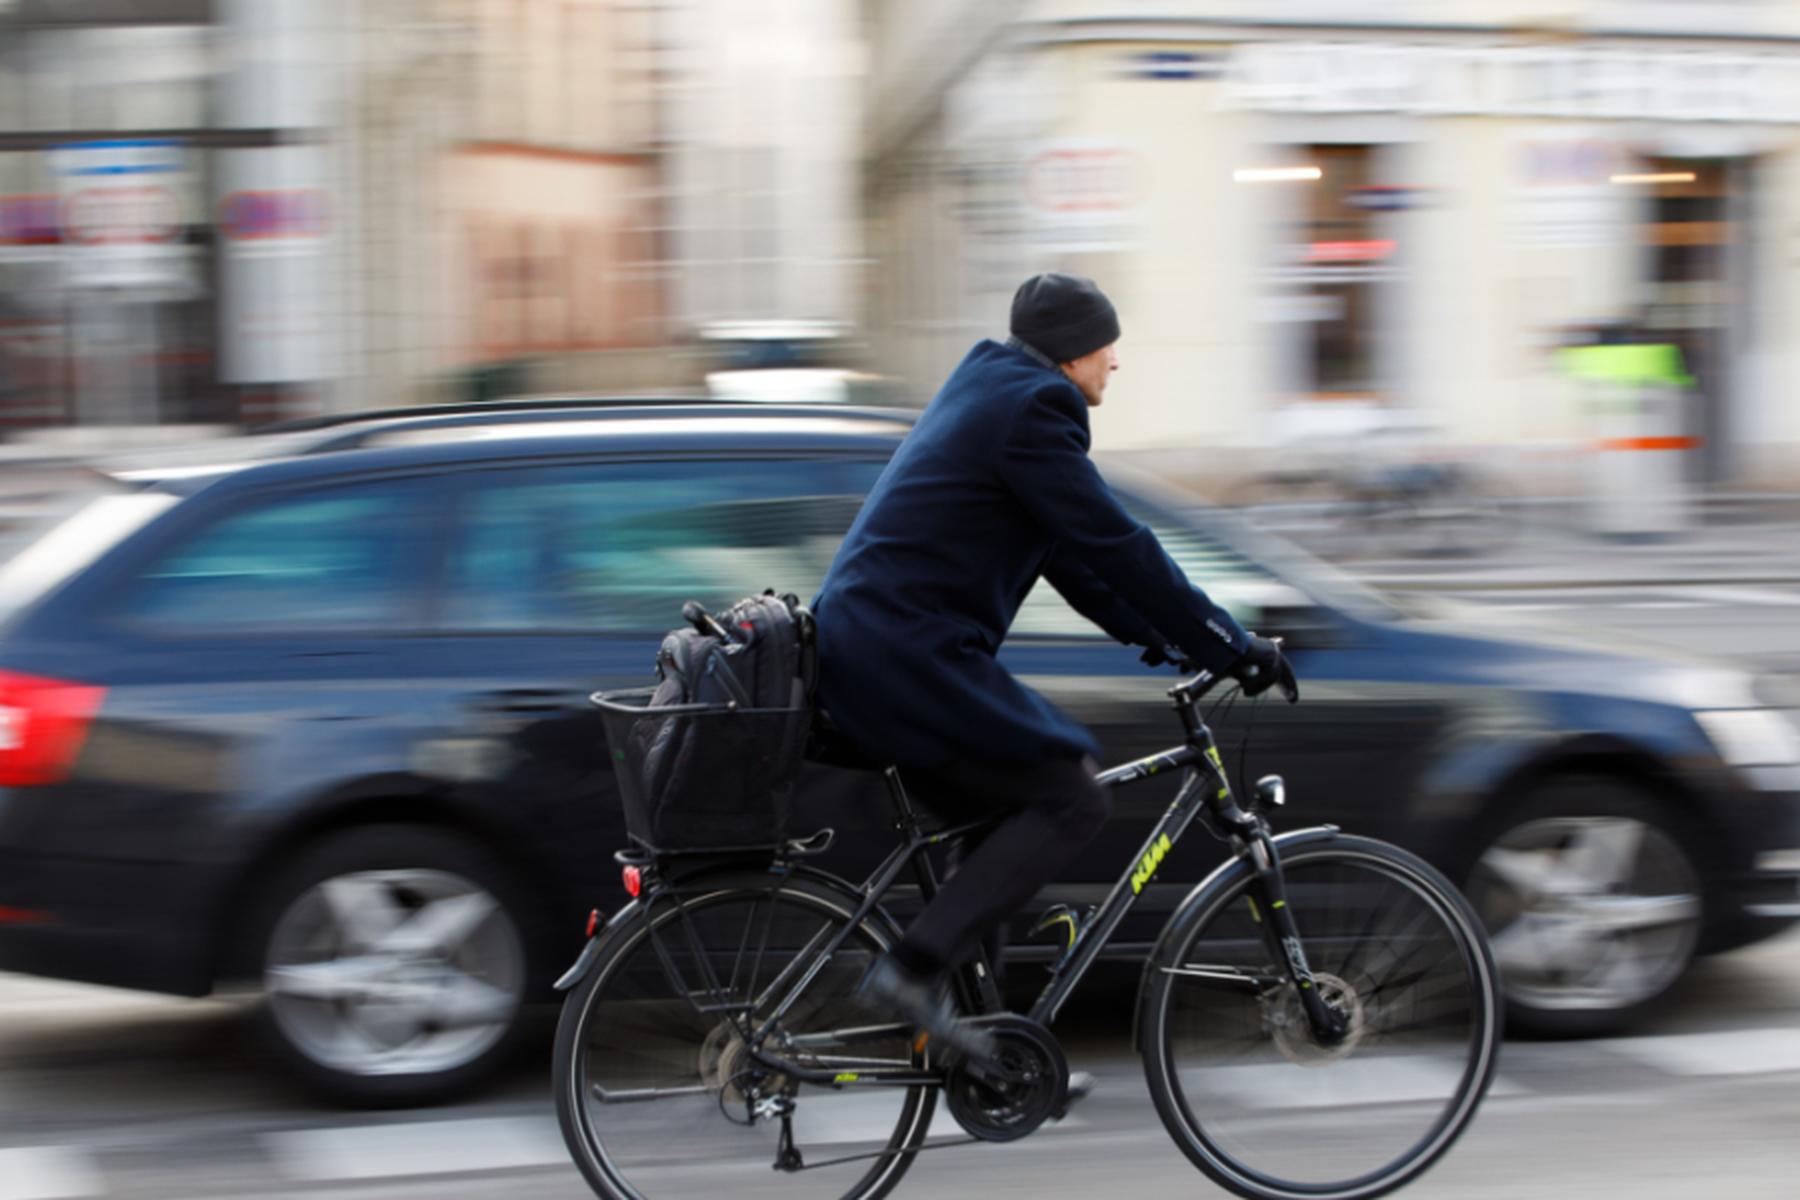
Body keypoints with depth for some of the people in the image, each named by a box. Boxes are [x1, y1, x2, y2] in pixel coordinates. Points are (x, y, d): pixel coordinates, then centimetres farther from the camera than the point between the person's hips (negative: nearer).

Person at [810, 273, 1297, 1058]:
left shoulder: (991, 395, 22)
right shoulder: (1030, 409, -11)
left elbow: (1071, 551, 24)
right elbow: (1116, 547, -14)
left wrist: (1160, 635, 20)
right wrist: (1235, 649, -8)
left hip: (860, 646, 11)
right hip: (907, 657, -11)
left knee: (1007, 815, 17)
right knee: (1071, 799, -10)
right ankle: (915, 970, -15)